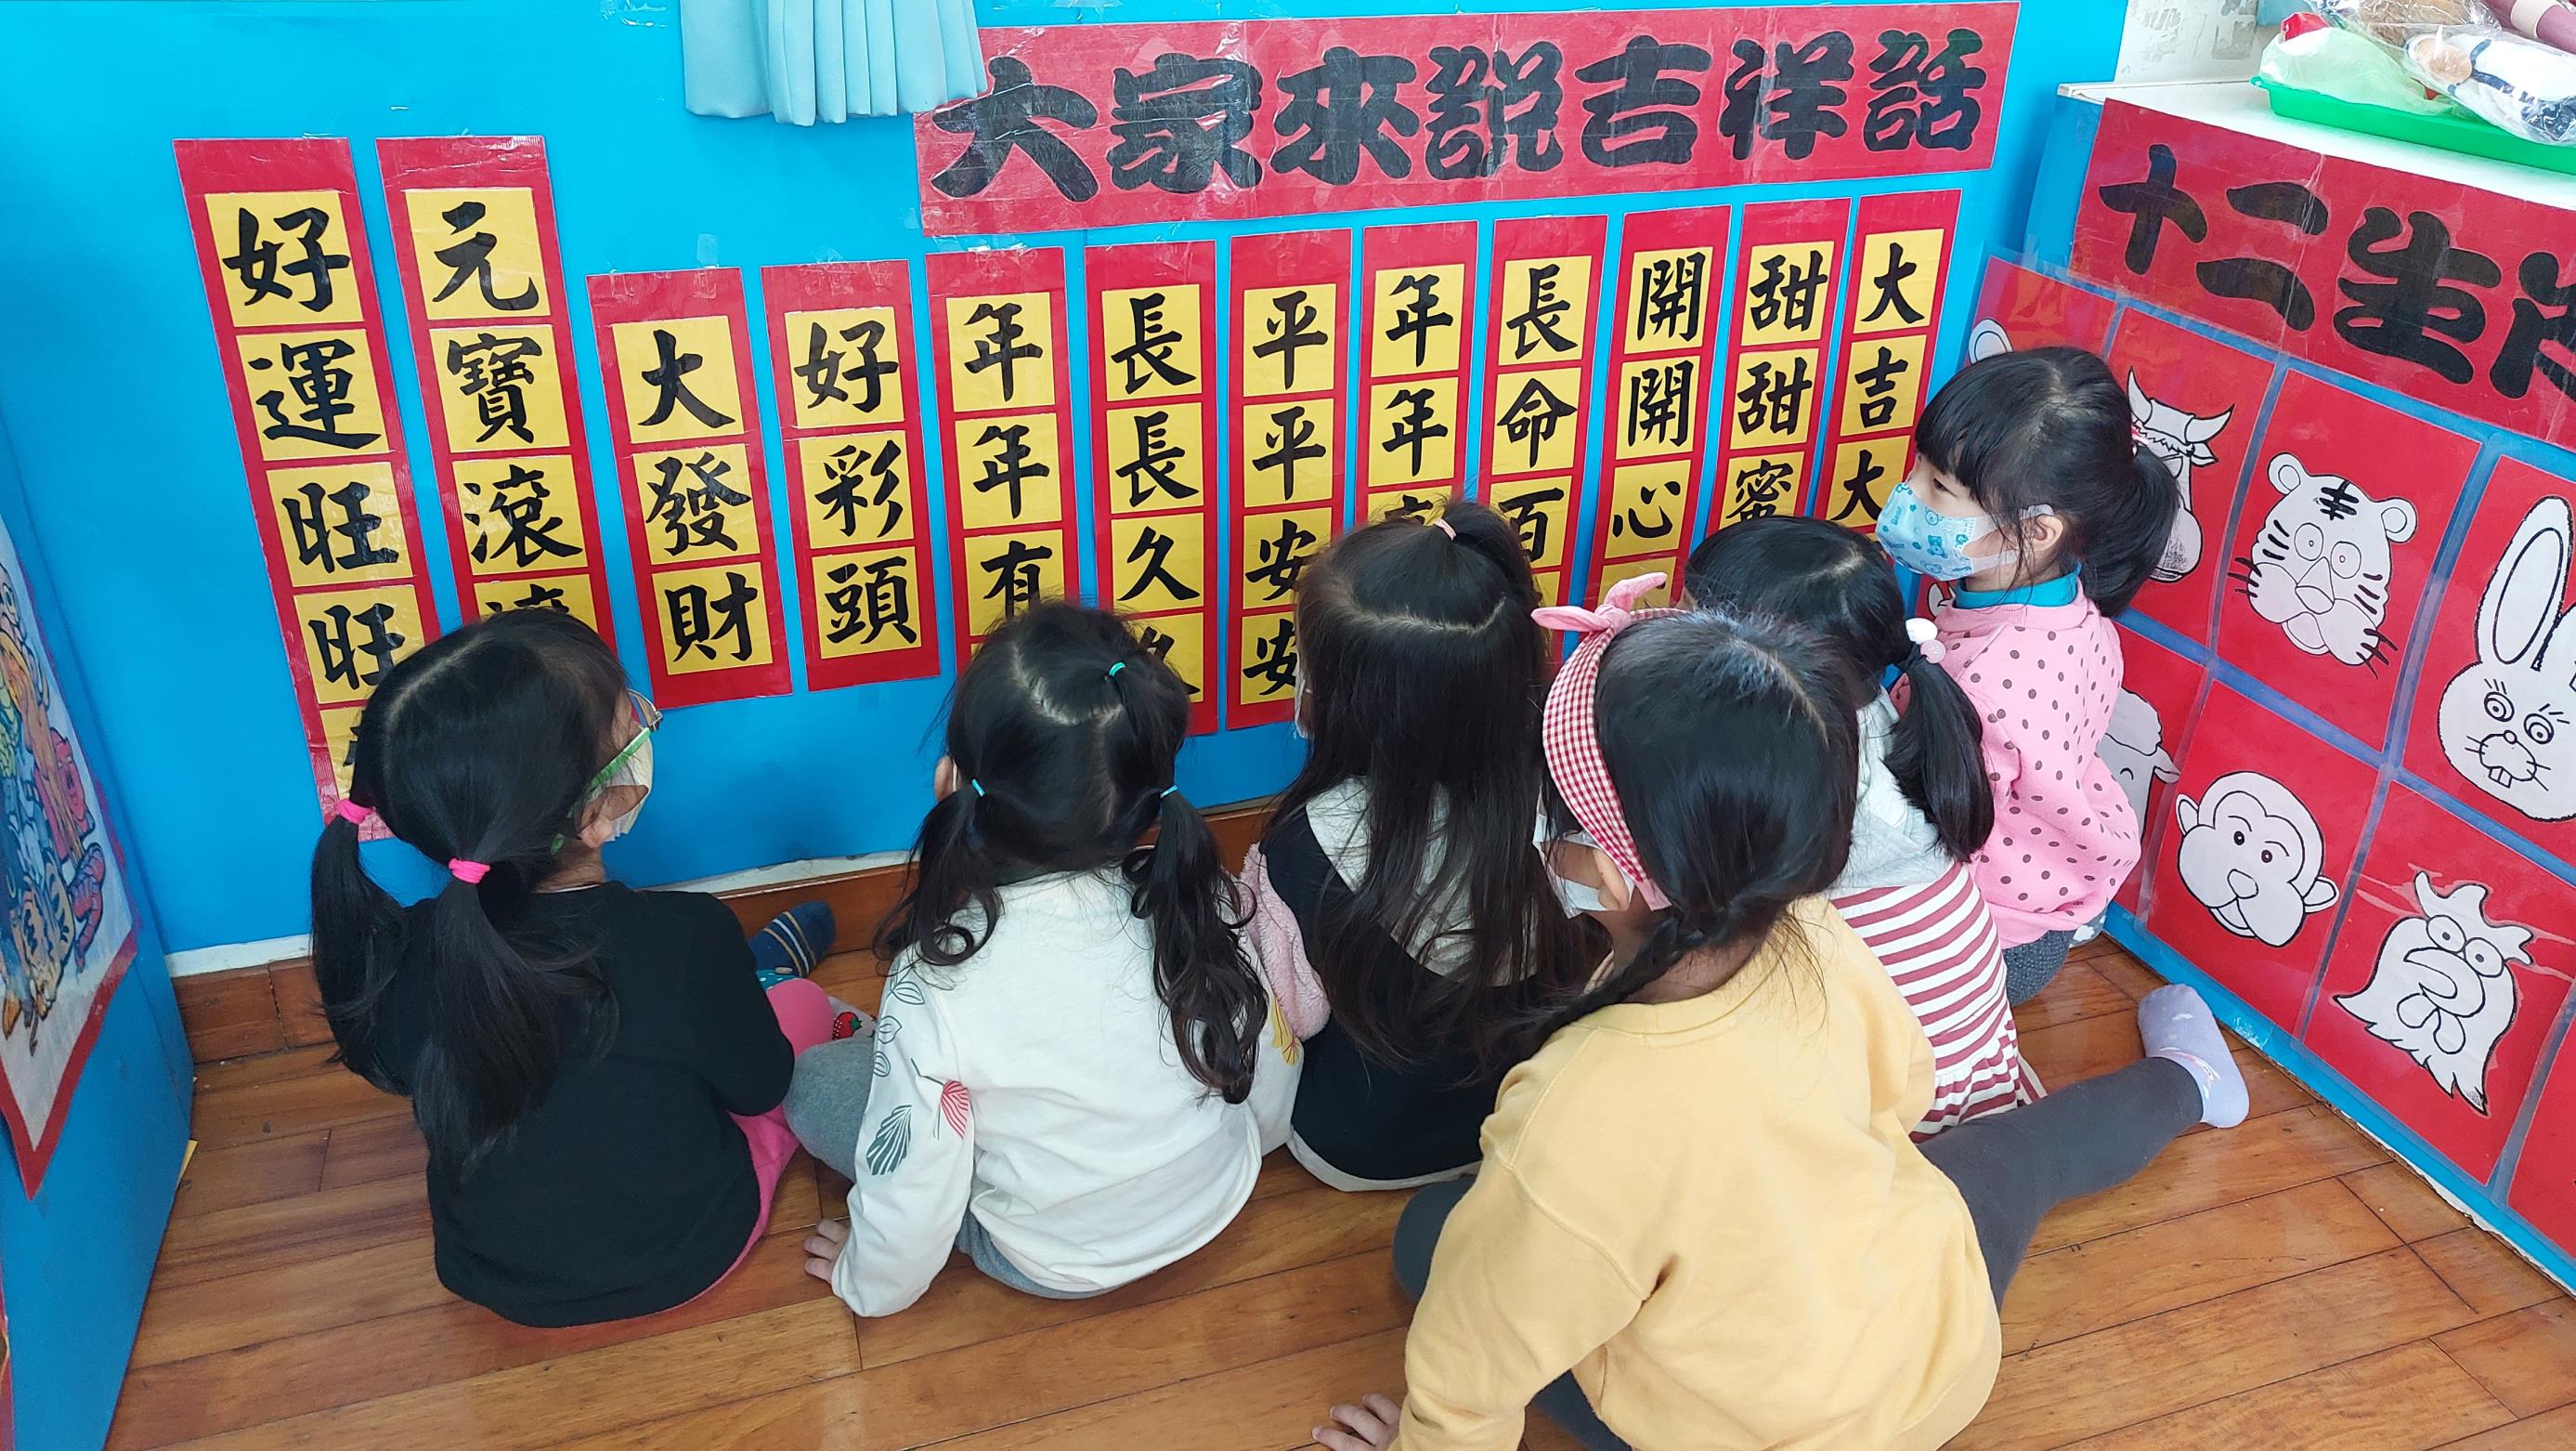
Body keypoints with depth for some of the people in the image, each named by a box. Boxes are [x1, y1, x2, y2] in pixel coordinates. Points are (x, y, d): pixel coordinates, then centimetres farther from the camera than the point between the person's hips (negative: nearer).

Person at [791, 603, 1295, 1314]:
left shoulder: (943, 979, -33)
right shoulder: (1201, 900, -23)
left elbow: (910, 1194, -21)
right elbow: (1270, 1095, -7)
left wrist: (867, 1279, 1)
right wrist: (1246, 1145, 16)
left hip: (1056, 1265, -4)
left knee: (816, 1079, 8)